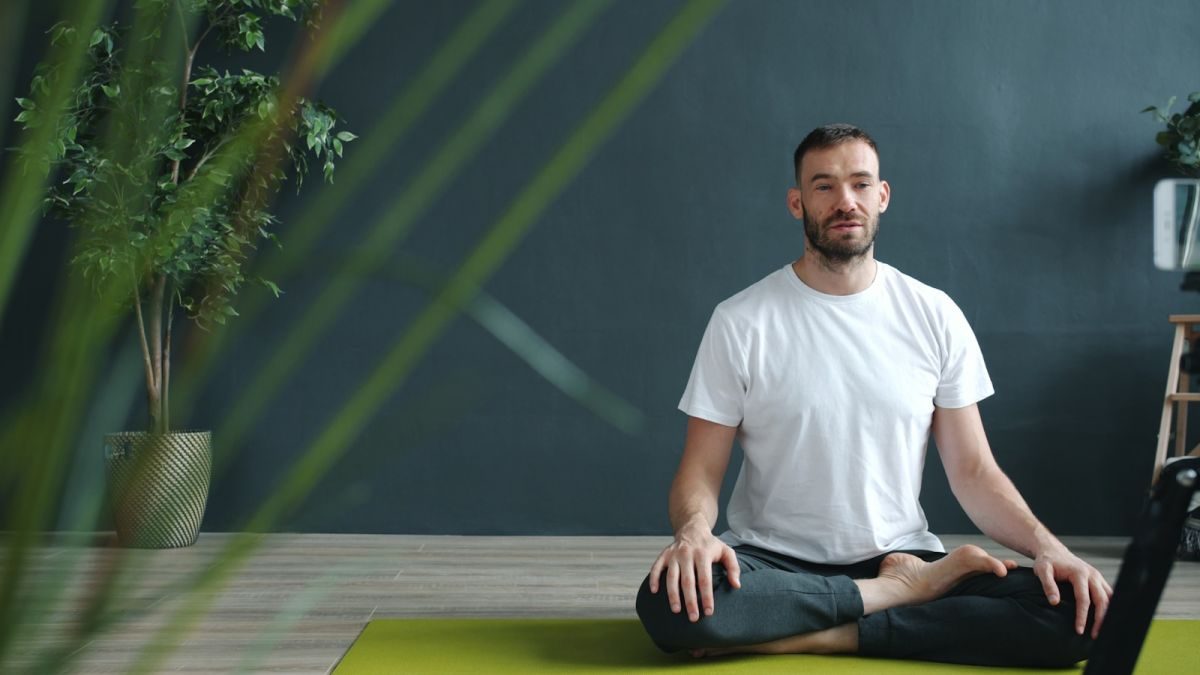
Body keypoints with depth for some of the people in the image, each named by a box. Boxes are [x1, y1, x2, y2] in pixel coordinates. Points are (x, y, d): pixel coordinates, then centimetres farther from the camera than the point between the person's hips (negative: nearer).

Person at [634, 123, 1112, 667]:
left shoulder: (934, 316, 3)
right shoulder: (740, 321, -3)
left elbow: (973, 469, 4)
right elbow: (700, 472, -4)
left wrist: (1047, 545, -14)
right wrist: (694, 530, -28)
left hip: (902, 555, 1)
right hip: (774, 561, -1)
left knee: (1071, 610, -23)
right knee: (671, 603, -34)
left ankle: (818, 637, -18)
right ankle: (902, 589, -15)